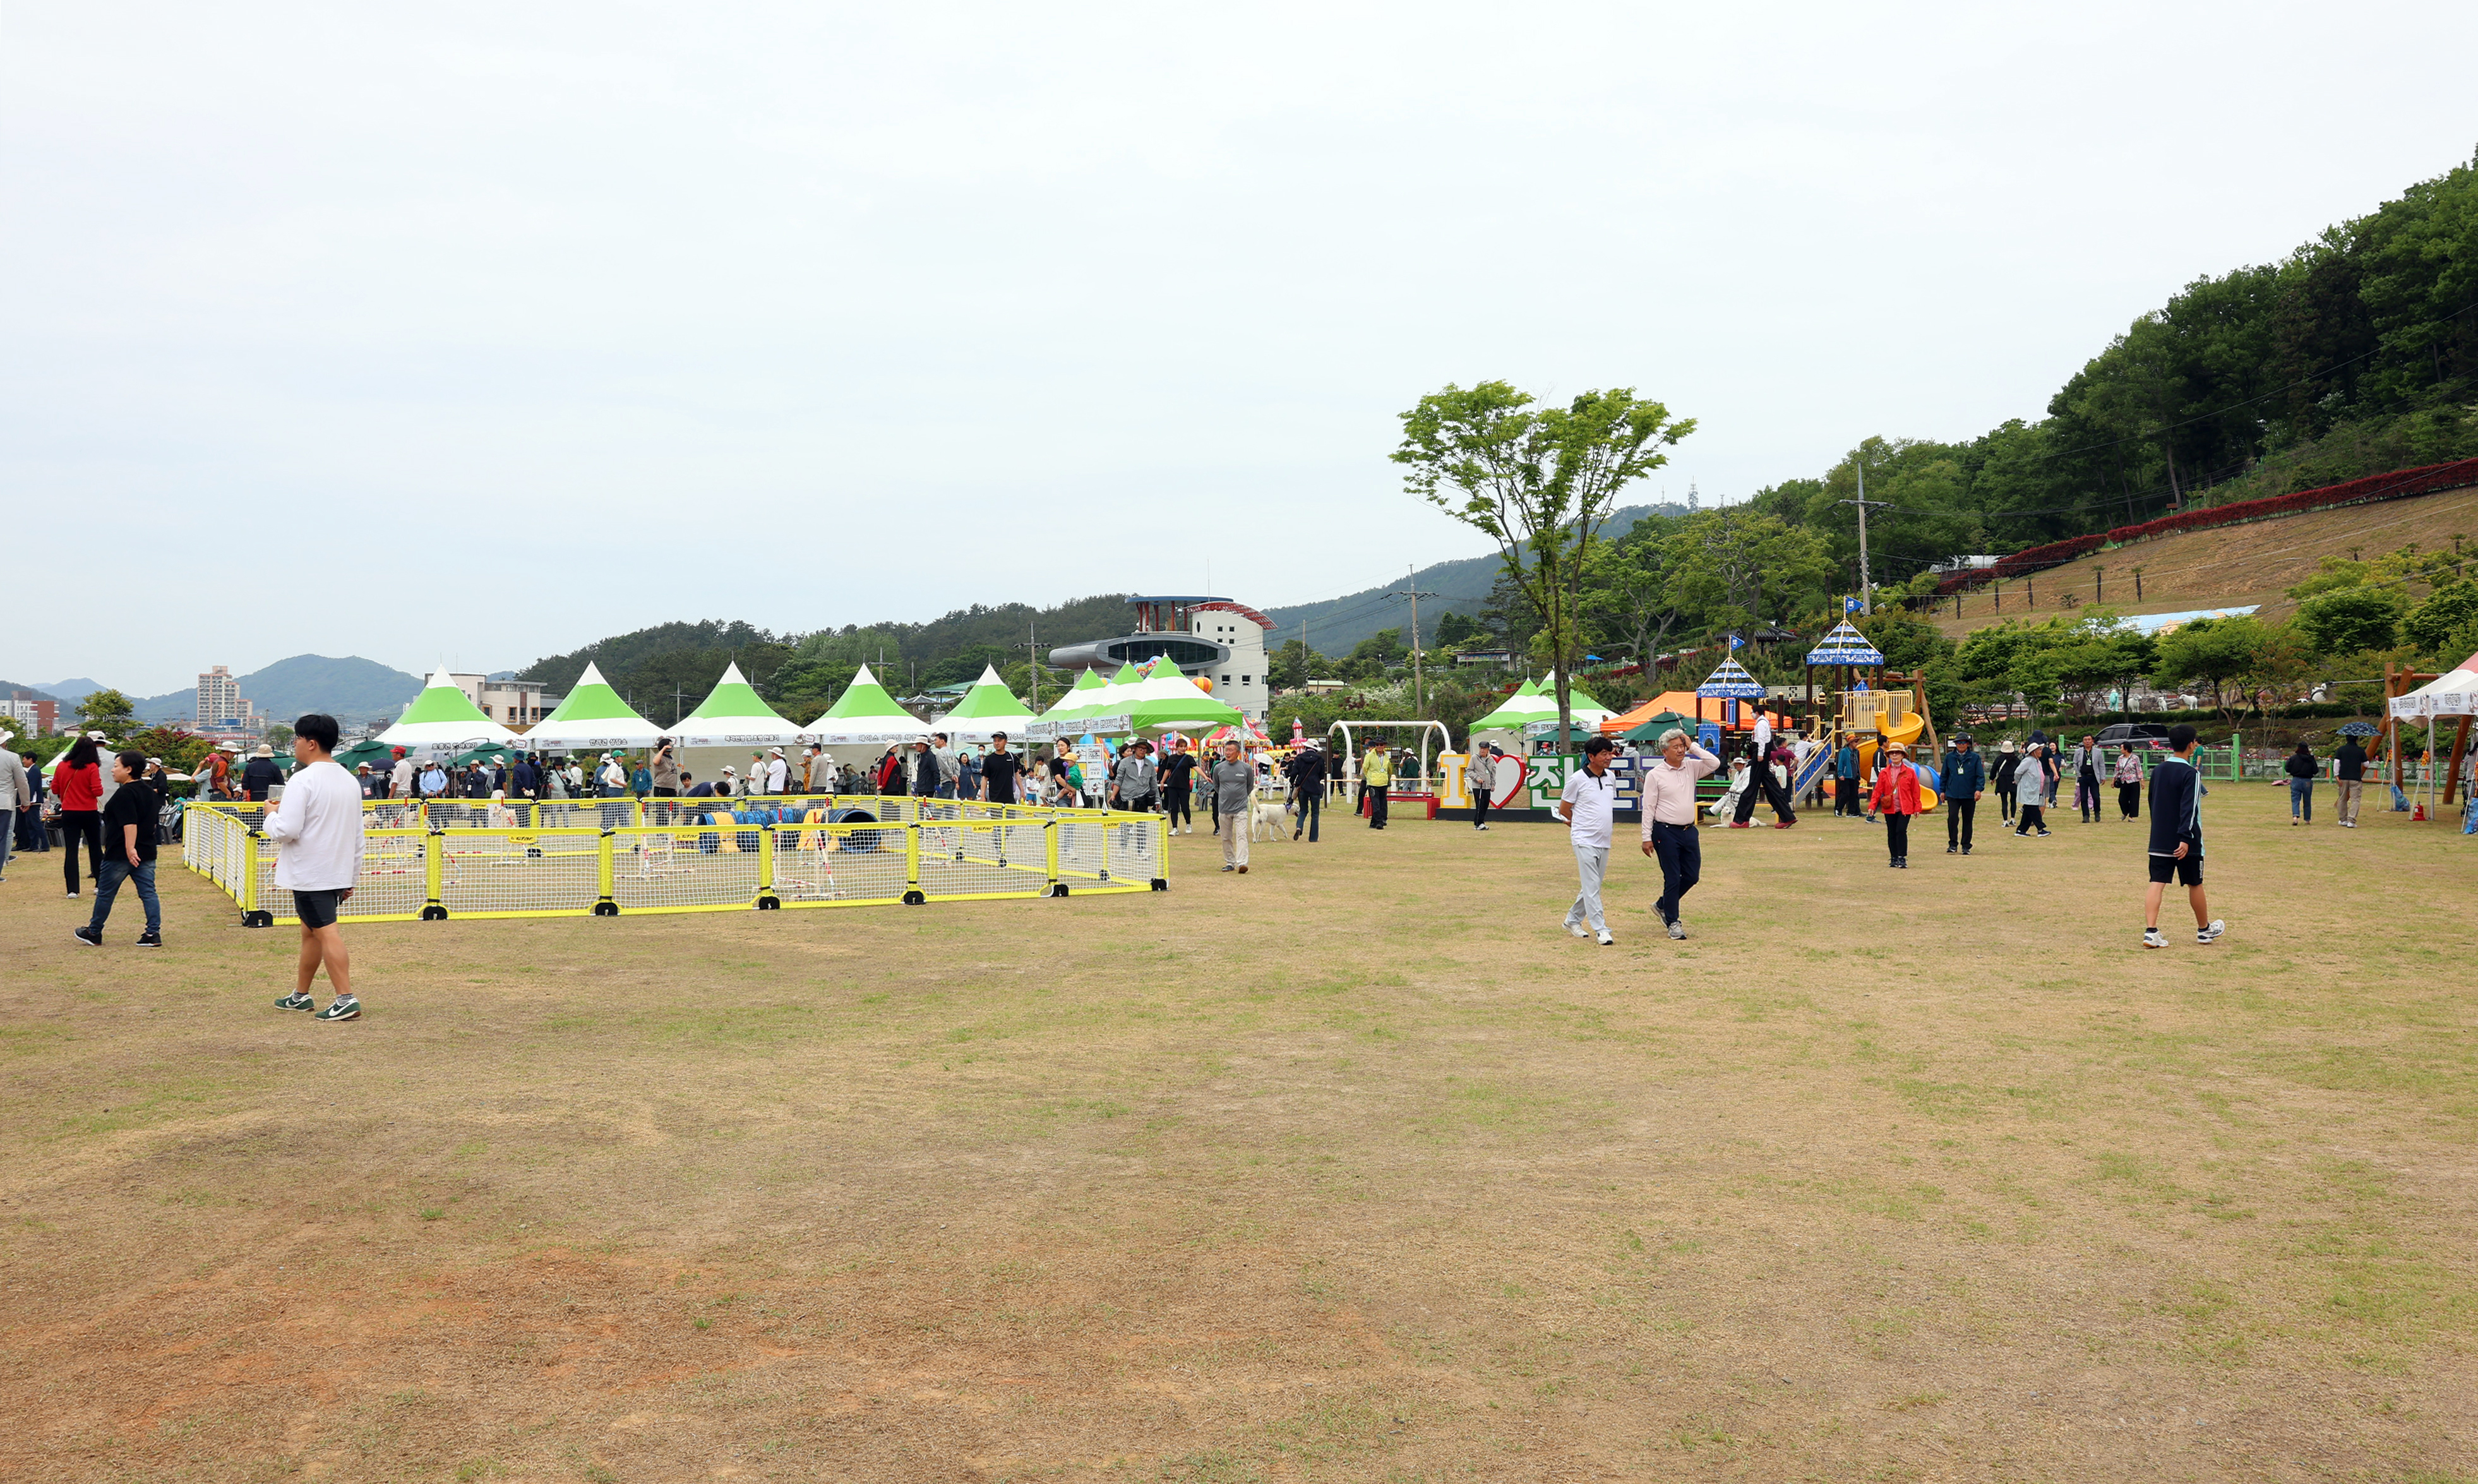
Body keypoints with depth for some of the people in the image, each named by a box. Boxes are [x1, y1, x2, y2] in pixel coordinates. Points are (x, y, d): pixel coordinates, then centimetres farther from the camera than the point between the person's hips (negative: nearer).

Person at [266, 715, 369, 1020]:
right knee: (310, 932, 19)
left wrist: (271, 814, 1)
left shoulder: (302, 781, -14)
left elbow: (286, 830, -21)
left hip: (310, 875, -8)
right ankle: (300, 995, 29)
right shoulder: (349, 781, 12)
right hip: (338, 873, 8)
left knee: (325, 932, -10)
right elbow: (357, 834, 16)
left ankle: (346, 999, -15)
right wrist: (351, 878, 22)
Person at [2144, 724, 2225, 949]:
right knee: (2195, 884, 12)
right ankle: (2204, 929, 29)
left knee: (2157, 883, -2)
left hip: (2159, 840, 5)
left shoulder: (2158, 770, 9)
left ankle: (2151, 931, -15)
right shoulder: (2190, 774, -13)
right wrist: (2185, 838, -26)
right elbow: (2190, 809, -21)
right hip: (2185, 843, -5)